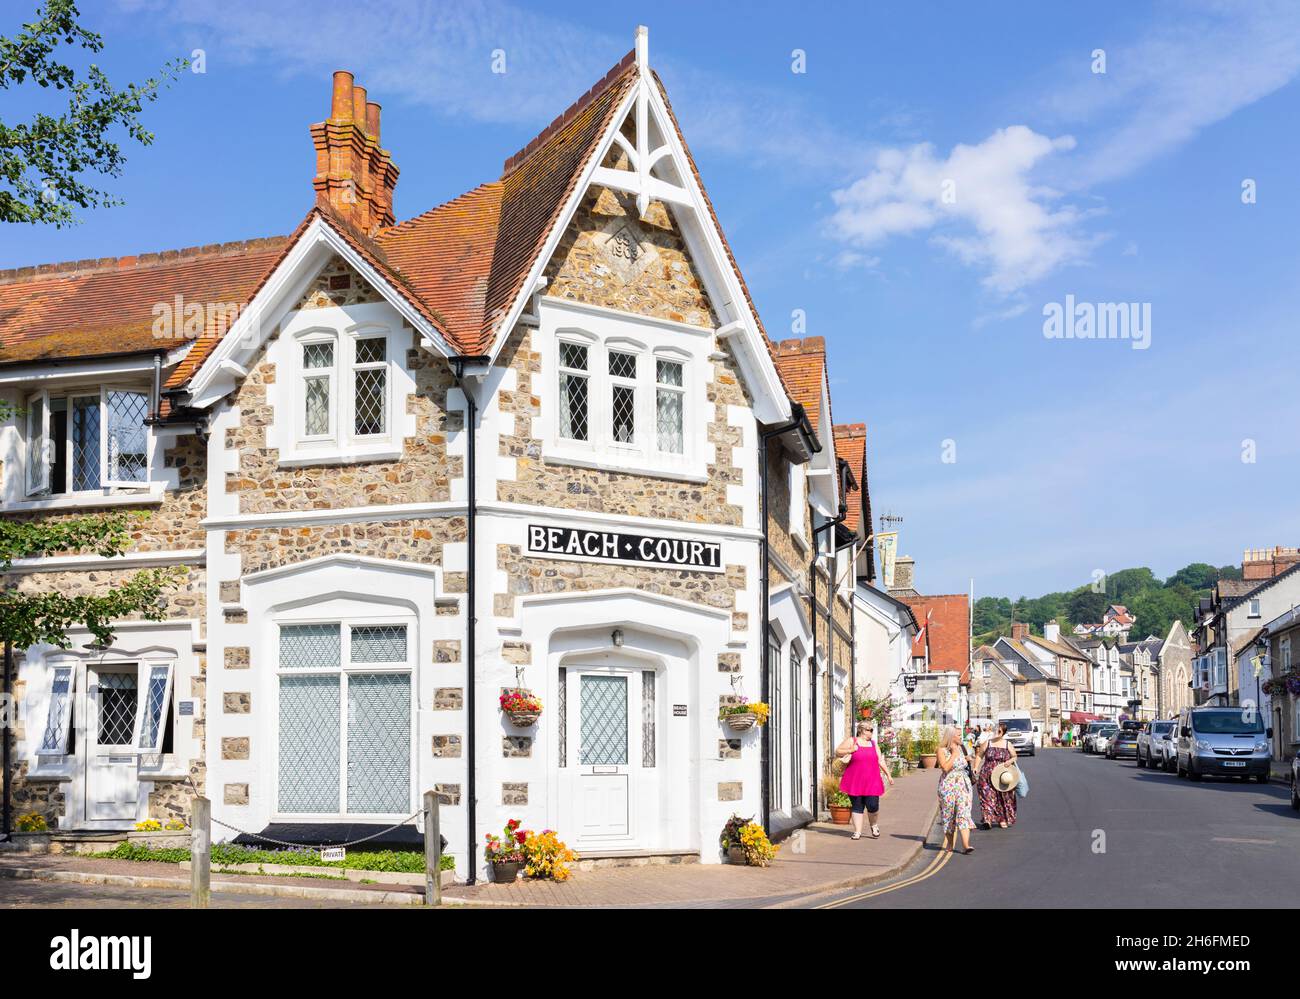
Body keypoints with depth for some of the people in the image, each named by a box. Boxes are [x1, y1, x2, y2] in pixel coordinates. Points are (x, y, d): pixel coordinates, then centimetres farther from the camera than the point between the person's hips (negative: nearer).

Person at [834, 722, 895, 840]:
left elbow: (880, 760, 17)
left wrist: (888, 775, 13)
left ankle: (874, 826, 19)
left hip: (871, 782, 2)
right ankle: (857, 832, 9)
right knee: (857, 807, 1)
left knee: (872, 806, -7)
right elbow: (837, 752, 1)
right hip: (855, 781, -2)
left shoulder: (873, 743, 15)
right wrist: (849, 750, -14)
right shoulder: (851, 741, 3)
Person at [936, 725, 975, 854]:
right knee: (949, 814, 6)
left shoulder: (961, 748, 11)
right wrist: (954, 754, -14)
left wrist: (968, 760, 7)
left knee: (964, 812, -10)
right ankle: (949, 843, 23)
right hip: (948, 785, -3)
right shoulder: (942, 750, -4)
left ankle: (966, 844, -20)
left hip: (963, 784, 3)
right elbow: (945, 768, -17)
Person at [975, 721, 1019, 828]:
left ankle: (1003, 819, 17)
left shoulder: (1008, 745, 5)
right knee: (987, 796, -9)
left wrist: (1010, 761, -11)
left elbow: (1014, 757, 11)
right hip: (987, 775, 0)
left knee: (1003, 798, 5)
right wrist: (976, 768, -3)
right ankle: (988, 819, -11)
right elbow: (979, 756, 8)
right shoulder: (987, 743, 5)